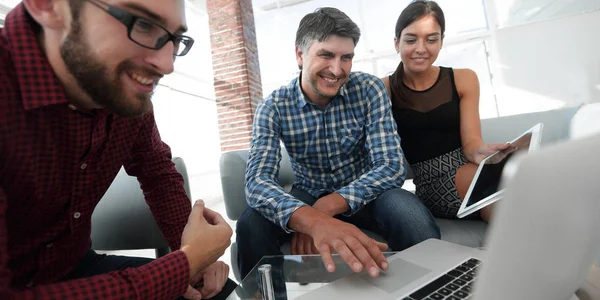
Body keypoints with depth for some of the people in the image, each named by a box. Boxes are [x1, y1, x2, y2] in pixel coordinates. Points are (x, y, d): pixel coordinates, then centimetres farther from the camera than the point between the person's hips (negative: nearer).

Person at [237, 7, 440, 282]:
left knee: (410, 214, -32)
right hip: (309, 196, 1)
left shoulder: (369, 90, -14)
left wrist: (326, 207, -35)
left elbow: (391, 166, -20)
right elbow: (258, 181, -29)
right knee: (250, 224, -28)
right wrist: (312, 220, -51)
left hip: (364, 193, 0)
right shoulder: (273, 108, -15)